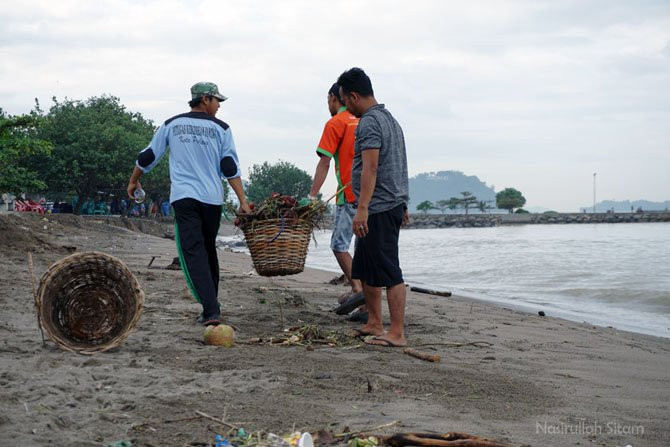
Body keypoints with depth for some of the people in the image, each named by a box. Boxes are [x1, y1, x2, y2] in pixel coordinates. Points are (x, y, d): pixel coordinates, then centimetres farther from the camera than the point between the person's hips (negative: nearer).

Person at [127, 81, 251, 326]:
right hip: (212, 199, 1)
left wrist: (133, 181, 32)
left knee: (193, 252, -7)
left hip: (183, 198, -1)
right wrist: (243, 201, -2)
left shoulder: (171, 125, 11)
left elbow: (147, 157, 16)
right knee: (208, 251, 16)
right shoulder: (220, 128, 6)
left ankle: (211, 311, -21)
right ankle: (211, 308, 22)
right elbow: (230, 168, -1)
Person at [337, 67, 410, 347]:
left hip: (378, 209, -11)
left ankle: (397, 334, -6)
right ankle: (374, 324, 23)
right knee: (364, 269, 17)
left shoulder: (369, 123, -13)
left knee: (388, 271, -8)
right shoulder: (389, 118, 19)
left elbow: (370, 168, -23)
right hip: (394, 205, 11)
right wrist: (402, 205, 25)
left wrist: (362, 208, -27)